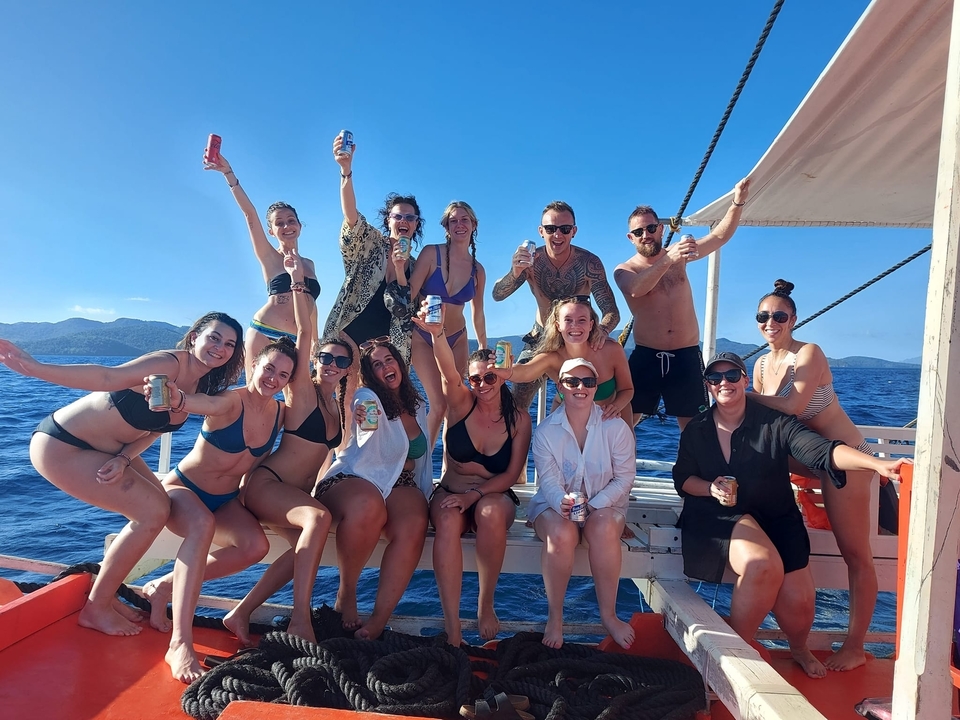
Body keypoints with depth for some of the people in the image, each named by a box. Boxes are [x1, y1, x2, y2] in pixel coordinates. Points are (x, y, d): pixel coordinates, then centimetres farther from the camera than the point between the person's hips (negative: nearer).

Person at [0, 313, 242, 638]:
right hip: (61, 446, -9)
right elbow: (106, 377, -33)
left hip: (106, 449, 9)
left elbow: (151, 427, 2)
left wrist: (125, 459, -14)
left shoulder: (201, 386, 2)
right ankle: (96, 608, 8)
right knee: (152, 513, -12)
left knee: (159, 507, 6)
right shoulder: (169, 364, -24)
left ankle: (103, 593, 24)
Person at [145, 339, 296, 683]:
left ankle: (165, 586, -4)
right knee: (203, 525, -39)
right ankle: (180, 644, -36)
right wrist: (173, 395, -68)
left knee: (256, 546, -23)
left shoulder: (281, 413, -7)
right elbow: (201, 402, -48)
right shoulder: (230, 400, -25)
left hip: (226, 500, 5)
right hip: (183, 488, -5)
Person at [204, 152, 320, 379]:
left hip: (296, 342, 4)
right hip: (263, 334, -4)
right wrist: (228, 173, -14)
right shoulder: (269, 257, 5)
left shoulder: (308, 264, 17)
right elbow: (249, 212, -5)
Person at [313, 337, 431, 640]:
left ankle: (379, 620, -26)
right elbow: (371, 450, -17)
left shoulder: (418, 407, 15)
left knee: (414, 526, -31)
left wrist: (425, 492, 13)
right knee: (369, 507, -40)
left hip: (399, 484, 4)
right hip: (352, 479, -4)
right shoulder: (366, 397, -2)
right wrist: (365, 426, -38)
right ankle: (346, 593, -17)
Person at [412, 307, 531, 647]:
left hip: (495, 496, 0)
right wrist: (437, 334, -46)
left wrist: (474, 495, -20)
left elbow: (511, 474, -4)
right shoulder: (460, 403, -4)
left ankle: (486, 603, -14)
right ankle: (451, 624, -28)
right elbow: (448, 371, -26)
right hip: (451, 493, 0)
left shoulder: (519, 419, -3)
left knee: (490, 513, -36)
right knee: (448, 522, -35)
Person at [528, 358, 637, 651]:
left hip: (604, 504, 0)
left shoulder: (616, 427, -5)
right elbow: (549, 480, -12)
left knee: (604, 528, -34)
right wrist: (562, 503, -34)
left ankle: (608, 614, -15)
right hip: (555, 504, 0)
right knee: (561, 534, -33)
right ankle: (555, 616, -13)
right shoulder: (545, 431, -4)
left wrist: (595, 505, -20)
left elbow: (624, 477, -5)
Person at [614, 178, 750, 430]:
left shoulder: (678, 256, 10)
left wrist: (737, 203, -11)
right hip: (646, 356, -2)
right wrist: (668, 260, -39)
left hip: (687, 356, 3)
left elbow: (720, 236, 5)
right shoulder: (624, 270, -2)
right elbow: (637, 289, -25)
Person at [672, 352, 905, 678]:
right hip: (718, 518, -1)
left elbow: (821, 450, -18)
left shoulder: (773, 422, -5)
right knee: (763, 565, -31)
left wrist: (878, 464, -34)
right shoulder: (696, 429, 2)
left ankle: (799, 649, 28)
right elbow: (682, 479, 4)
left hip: (776, 519, 1)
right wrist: (711, 489, -16)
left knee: (799, 602, -13)